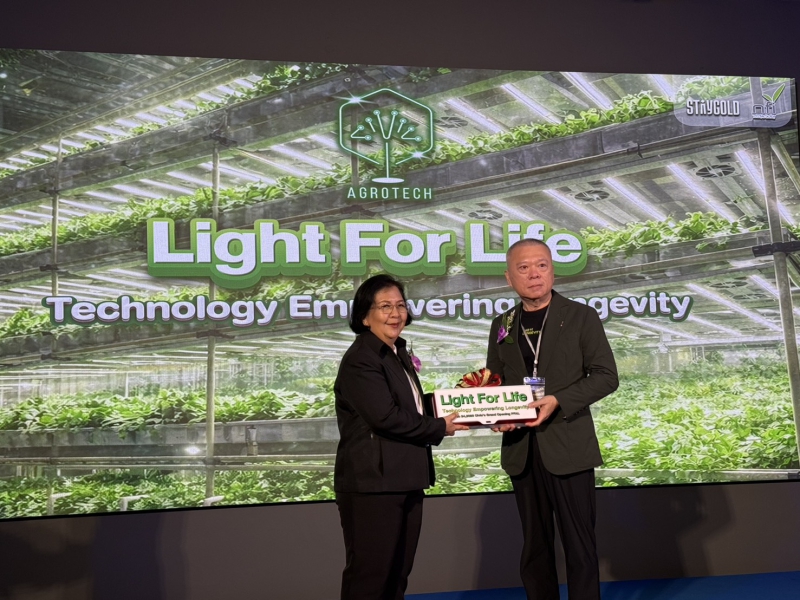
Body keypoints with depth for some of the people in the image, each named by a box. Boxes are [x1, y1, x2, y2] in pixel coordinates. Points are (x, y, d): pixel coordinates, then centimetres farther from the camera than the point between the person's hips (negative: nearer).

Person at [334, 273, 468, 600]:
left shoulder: (399, 354, 17)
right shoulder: (360, 359, -15)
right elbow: (386, 416, -23)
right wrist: (439, 428, -11)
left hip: (404, 482, 10)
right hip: (373, 484, -10)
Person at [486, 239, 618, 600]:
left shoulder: (581, 317, -1)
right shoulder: (501, 325, 10)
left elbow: (606, 375, -6)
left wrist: (558, 401, -19)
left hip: (568, 446, -4)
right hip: (521, 449, 4)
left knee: (579, 544, 4)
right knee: (535, 545, 13)